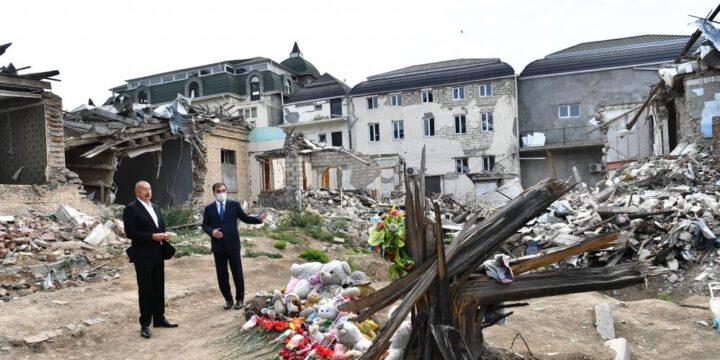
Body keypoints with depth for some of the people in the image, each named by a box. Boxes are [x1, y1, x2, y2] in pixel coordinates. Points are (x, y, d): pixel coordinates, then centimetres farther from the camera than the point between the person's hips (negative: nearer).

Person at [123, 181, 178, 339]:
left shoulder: (155, 207, 15)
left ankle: (159, 318, 25)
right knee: (145, 289, 0)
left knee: (159, 287, 13)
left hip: (157, 253, 7)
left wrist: (165, 234, -2)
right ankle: (145, 324, 11)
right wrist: (152, 236, -22)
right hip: (143, 255, -7)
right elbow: (130, 232, -17)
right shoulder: (131, 209, -10)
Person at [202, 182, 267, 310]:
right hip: (218, 246, 1)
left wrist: (259, 219, -11)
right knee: (222, 274, 9)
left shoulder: (234, 205, 2)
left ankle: (240, 299, 19)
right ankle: (228, 299, 23)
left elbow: (245, 218, 4)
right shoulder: (209, 208, 5)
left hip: (232, 244, -1)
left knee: (237, 273, 5)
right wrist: (211, 231, -13)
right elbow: (204, 225, 8)